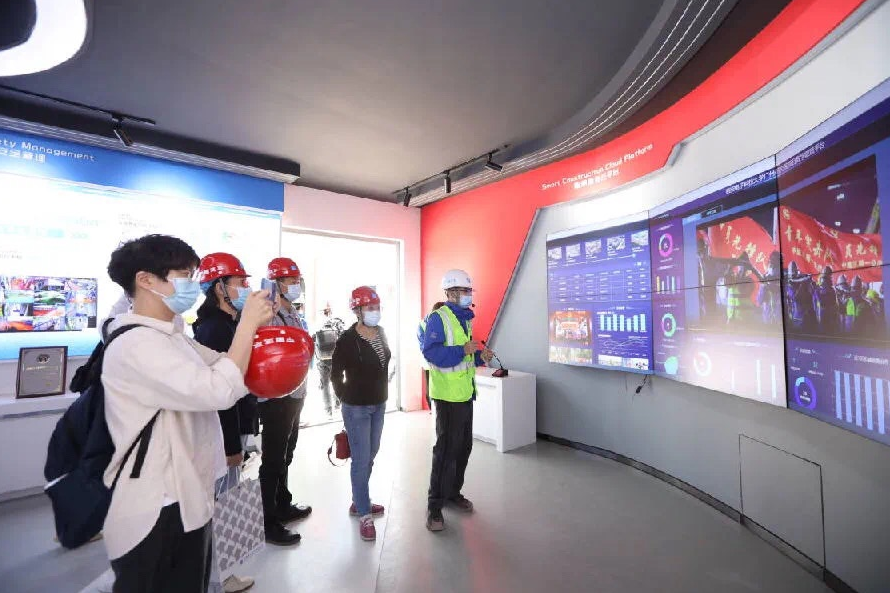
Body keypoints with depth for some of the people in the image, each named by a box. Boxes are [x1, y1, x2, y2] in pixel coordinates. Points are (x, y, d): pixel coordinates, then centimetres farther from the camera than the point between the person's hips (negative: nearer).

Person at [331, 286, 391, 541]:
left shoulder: (381, 333, 1)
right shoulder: (347, 339, -19)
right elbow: (335, 374, -8)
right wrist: (346, 398, 0)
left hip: (379, 405, 7)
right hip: (357, 408, -7)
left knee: (370, 456, 19)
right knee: (361, 460, 2)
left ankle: (358, 501, 38)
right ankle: (365, 515, 19)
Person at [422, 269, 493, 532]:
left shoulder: (465, 318, 13)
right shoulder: (438, 318, -14)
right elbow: (431, 353, -24)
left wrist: (479, 355, 2)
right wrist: (463, 350, -29)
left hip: (466, 393, 9)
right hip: (448, 395, -9)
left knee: (463, 446, 17)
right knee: (447, 449, -1)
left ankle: (453, 493, 36)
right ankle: (435, 506, 15)